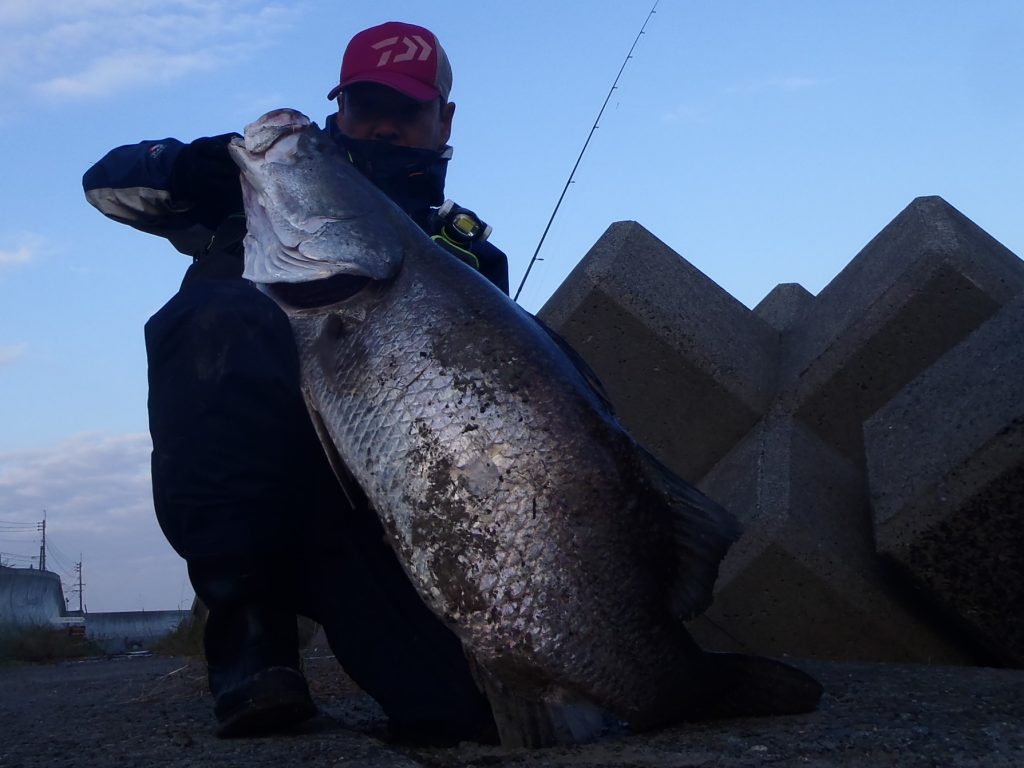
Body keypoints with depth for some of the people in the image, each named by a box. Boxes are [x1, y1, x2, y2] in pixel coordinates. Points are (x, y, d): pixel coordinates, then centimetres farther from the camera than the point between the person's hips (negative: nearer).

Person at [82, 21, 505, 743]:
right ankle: (249, 617, -25)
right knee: (224, 314, -34)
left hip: (364, 491, 0)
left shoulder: (467, 257, 20)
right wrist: (202, 168, -11)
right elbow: (110, 180, 9)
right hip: (241, 480, 0)